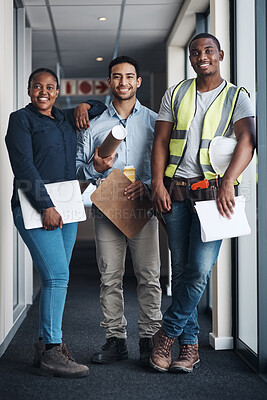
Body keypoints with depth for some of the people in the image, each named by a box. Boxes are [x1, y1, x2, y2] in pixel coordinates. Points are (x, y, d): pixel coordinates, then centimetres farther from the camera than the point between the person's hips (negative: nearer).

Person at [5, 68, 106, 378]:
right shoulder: (21, 119, 1)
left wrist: (85, 106, 13)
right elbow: (24, 167, -10)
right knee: (57, 276, -14)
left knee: (55, 279, 6)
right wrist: (46, 206, -17)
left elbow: (104, 108, 35)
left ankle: (45, 346, 13)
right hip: (35, 208, -6)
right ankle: (51, 352, -8)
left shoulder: (66, 119, 19)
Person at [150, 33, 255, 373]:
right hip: (175, 190, 3)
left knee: (200, 269, -13)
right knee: (180, 269, 4)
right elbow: (160, 141, 10)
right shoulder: (175, 95, 14)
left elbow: (246, 141, -9)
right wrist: (157, 183, -4)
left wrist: (227, 183, -23)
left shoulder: (236, 97, 5)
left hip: (213, 190, -2)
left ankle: (167, 333, 6)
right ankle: (189, 345, 14)